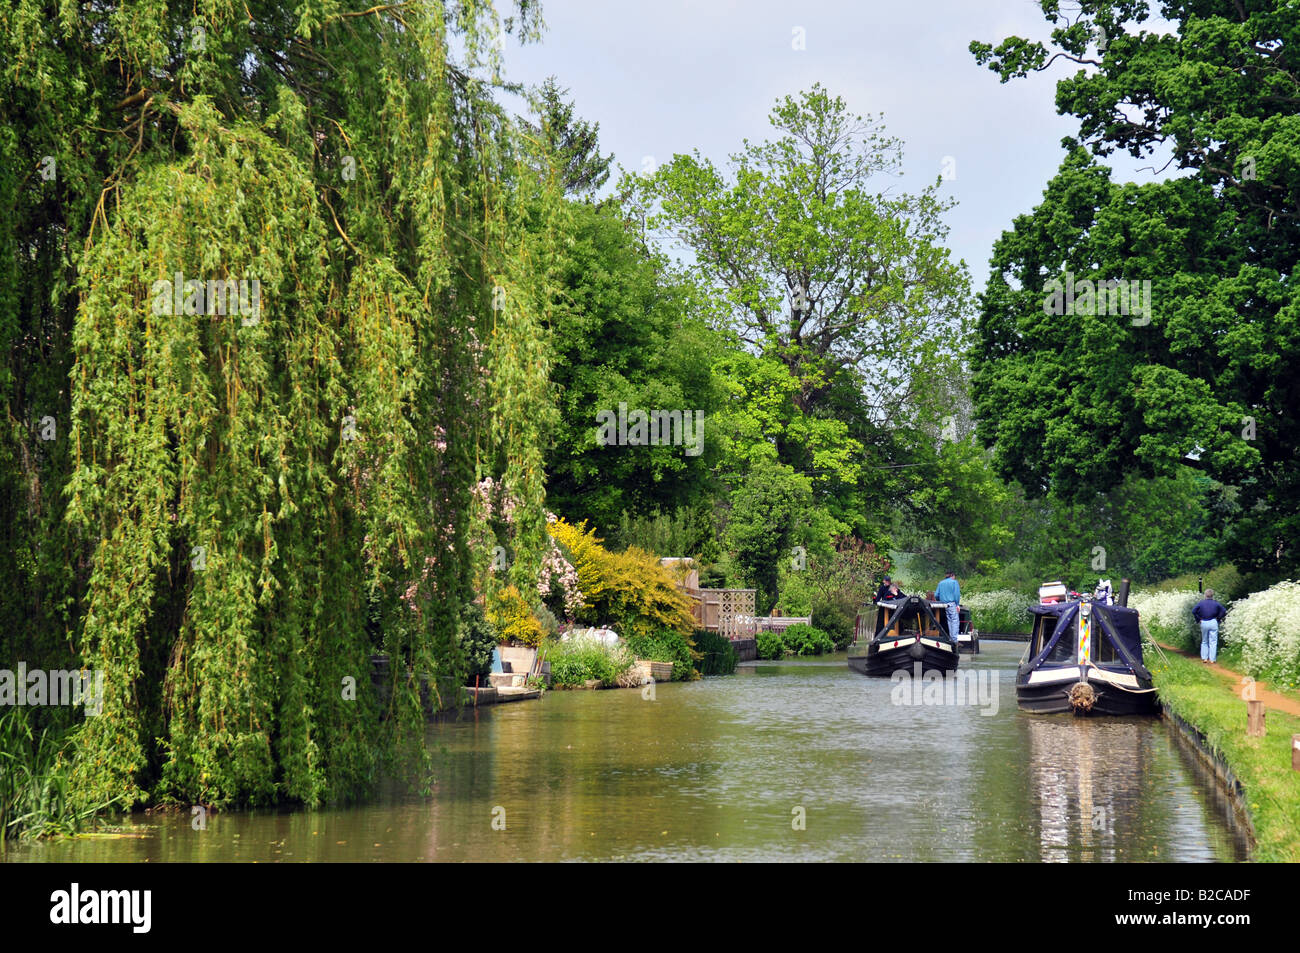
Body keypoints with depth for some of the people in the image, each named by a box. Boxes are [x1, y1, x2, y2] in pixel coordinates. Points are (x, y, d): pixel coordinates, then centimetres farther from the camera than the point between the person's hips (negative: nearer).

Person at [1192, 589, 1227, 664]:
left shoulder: (1201, 603, -1)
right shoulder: (1216, 603, -2)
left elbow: (1194, 611, -5)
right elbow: (1224, 611, -3)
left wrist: (1198, 619, 4)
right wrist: (1218, 618, 7)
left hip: (1204, 623, 1)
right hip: (1213, 623, -1)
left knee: (1204, 641, 15)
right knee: (1213, 642, 3)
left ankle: (1204, 658, 13)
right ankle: (1212, 659, 1)